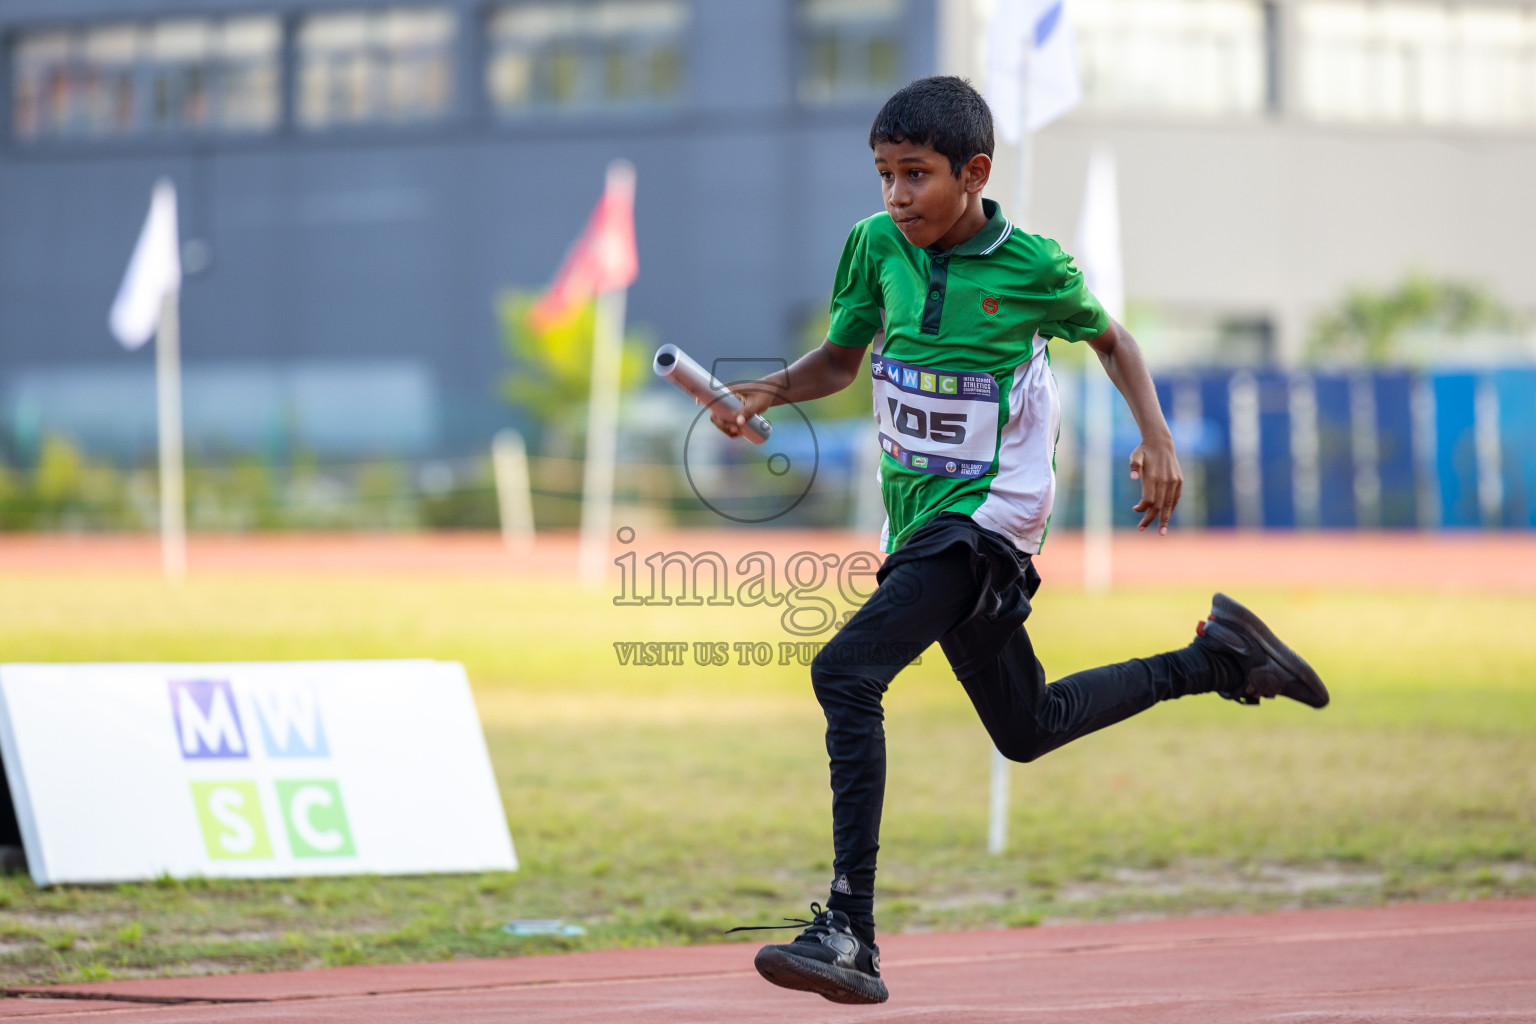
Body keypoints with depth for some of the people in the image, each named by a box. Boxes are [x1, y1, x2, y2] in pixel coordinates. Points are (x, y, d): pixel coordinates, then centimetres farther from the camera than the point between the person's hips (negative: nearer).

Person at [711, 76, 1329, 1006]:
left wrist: (1158, 441, -5)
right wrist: (770, 392, -6)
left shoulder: (1033, 268, -12)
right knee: (1028, 726, 20)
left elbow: (1110, 339, 7)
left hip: (987, 517, -7)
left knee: (846, 675, -25)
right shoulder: (877, 247, 0)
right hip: (920, 518, 7)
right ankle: (1217, 658, 38)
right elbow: (842, 359, 13)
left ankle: (850, 933, -29)